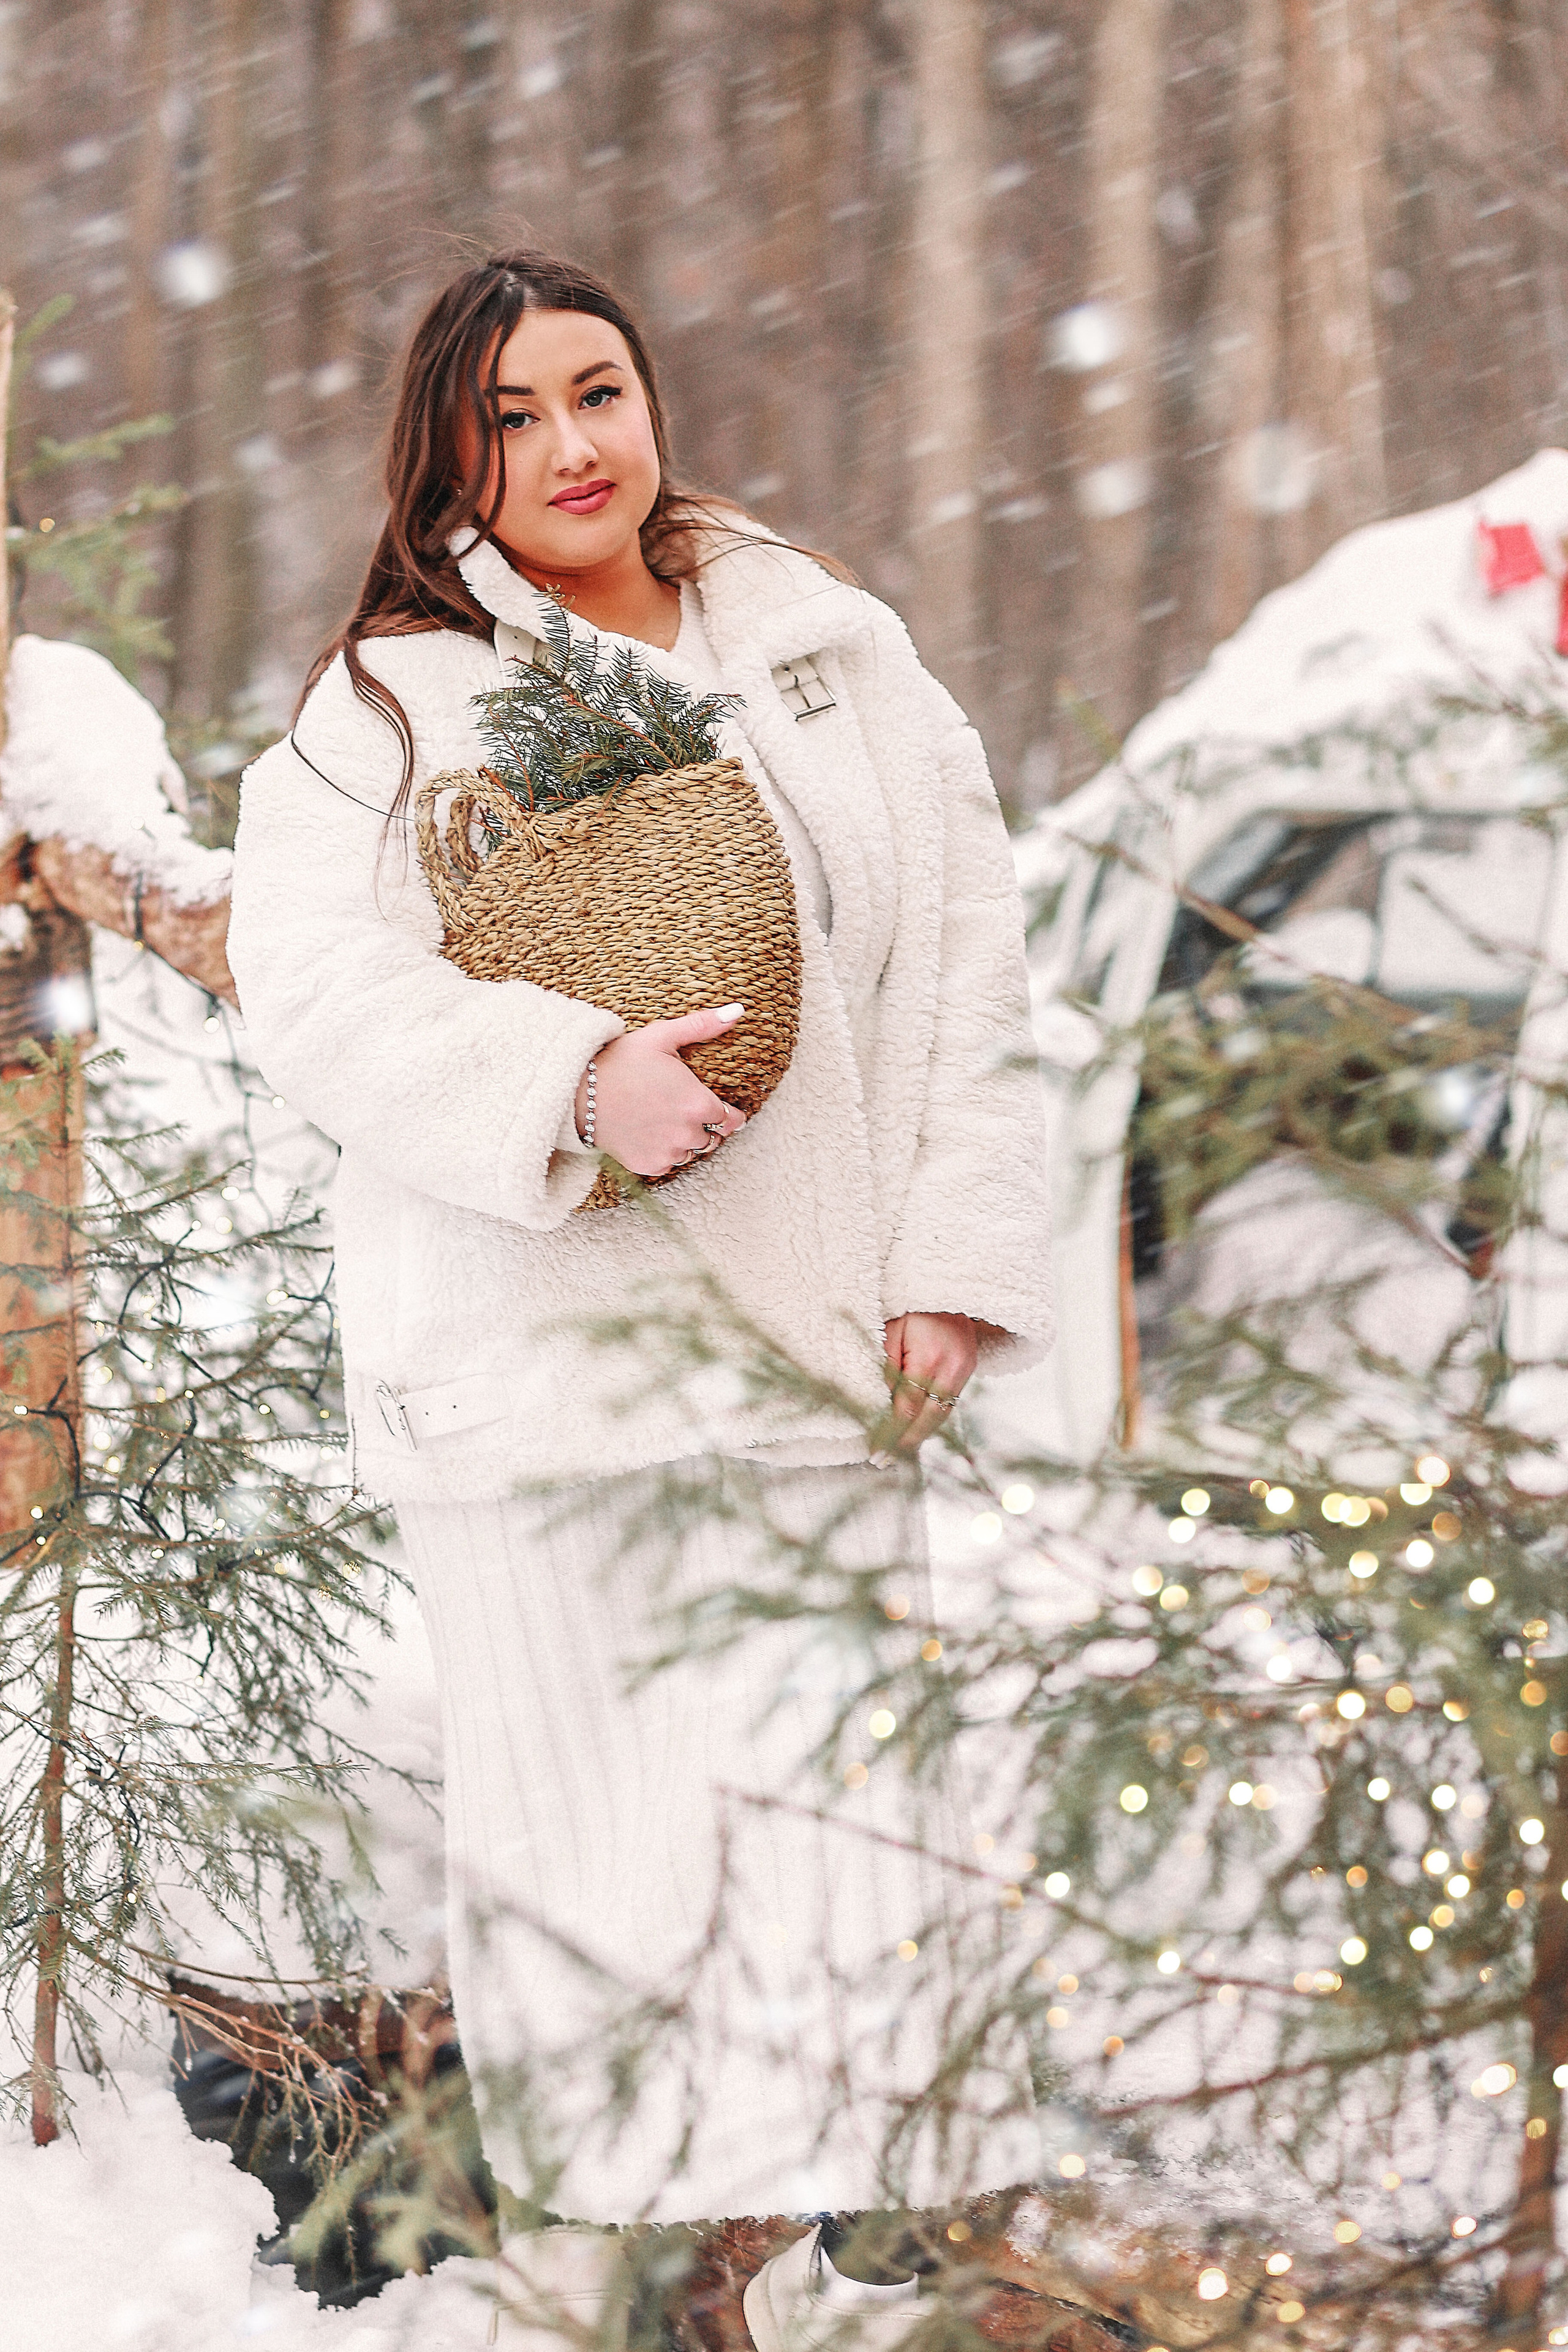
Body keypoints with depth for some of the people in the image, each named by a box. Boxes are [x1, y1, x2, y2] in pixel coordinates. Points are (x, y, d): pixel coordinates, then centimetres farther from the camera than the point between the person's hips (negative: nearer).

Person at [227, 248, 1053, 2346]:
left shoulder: (839, 652, 14)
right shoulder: (390, 704, 4)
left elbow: (965, 968, 13)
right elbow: (314, 982, -9)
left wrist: (960, 1253, 2)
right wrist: (571, 1082, -24)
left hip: (814, 1343, 2)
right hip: (542, 1359, -2)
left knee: (848, 1815, -3)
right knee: (590, 1836, 0)